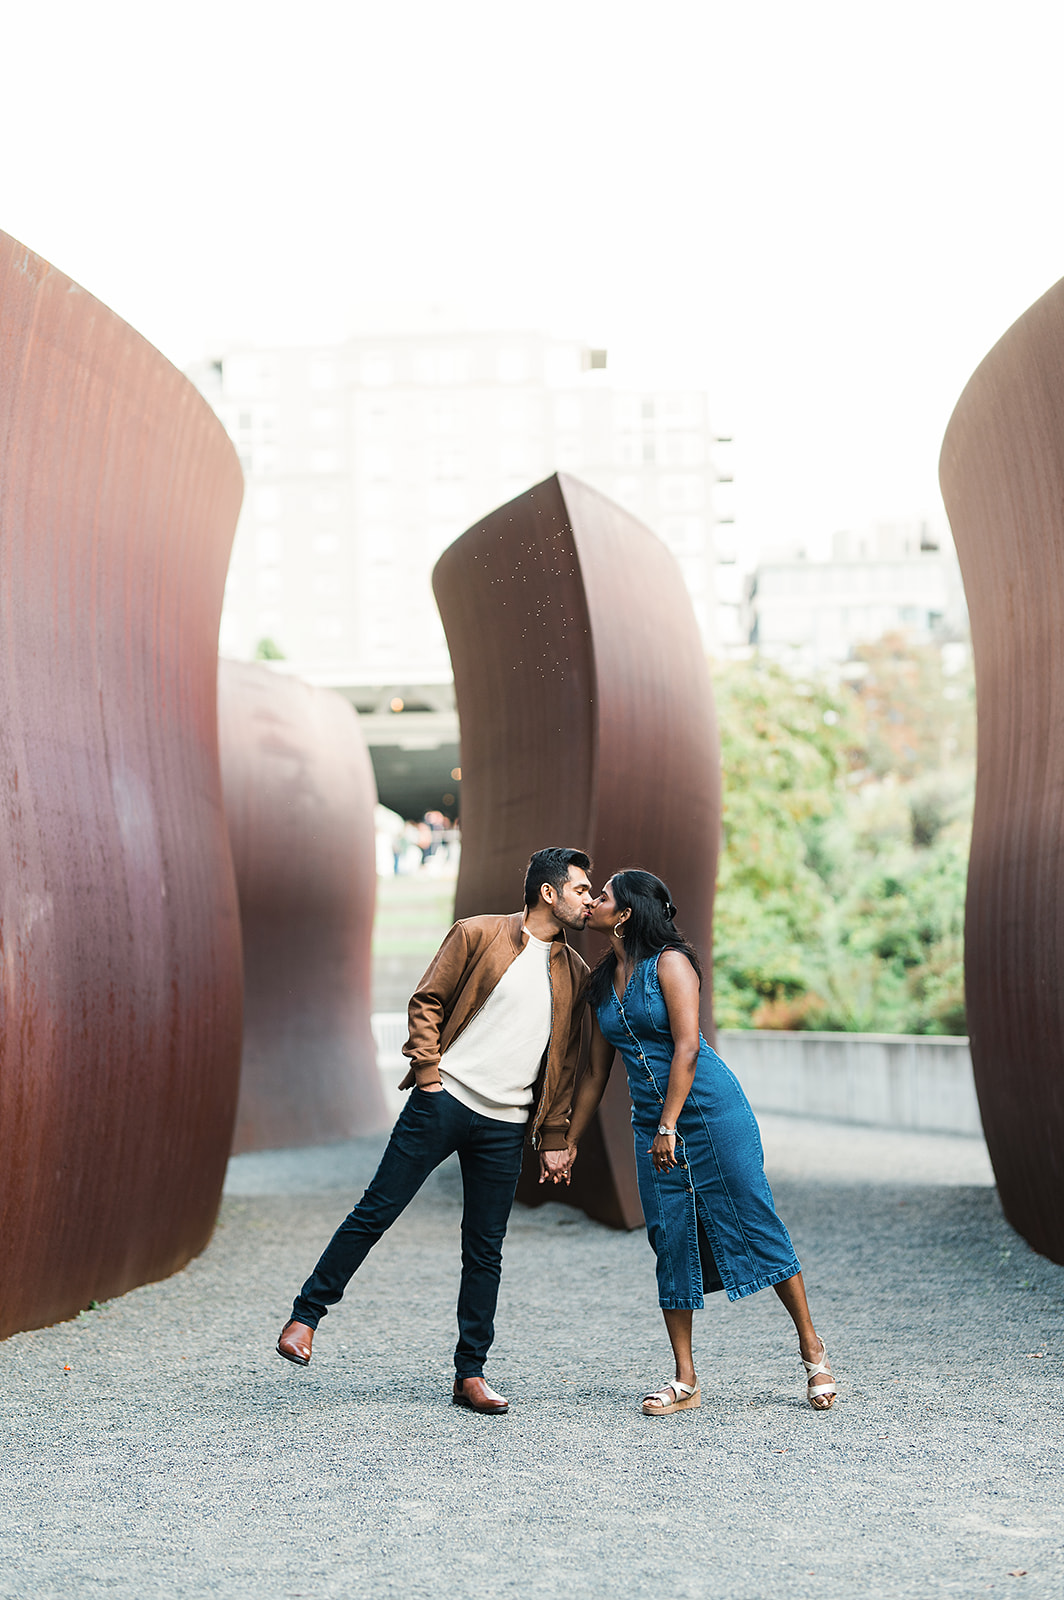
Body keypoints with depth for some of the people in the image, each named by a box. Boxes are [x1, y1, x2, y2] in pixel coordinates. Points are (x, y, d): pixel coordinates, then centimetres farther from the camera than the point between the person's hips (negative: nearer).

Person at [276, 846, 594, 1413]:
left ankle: (470, 1375, 11)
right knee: (375, 1211, -4)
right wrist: (428, 1072, -8)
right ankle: (306, 1315, 9)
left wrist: (554, 1139, 11)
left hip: (504, 1127, 4)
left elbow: (564, 1063, 15)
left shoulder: (574, 974, 12)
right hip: (444, 1102, -3)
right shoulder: (478, 935, 0)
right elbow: (426, 1002, 2)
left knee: (485, 1250, 4)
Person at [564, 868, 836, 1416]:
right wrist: (569, 1143, 18)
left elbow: (686, 1048, -17)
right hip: (651, 1124, 6)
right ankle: (684, 1381, 6)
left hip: (711, 1110, -6)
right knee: (670, 1242, 2)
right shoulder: (603, 982, 12)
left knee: (755, 1225, -4)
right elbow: (596, 1072, 18)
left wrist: (669, 1126, -22)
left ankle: (812, 1349, 8)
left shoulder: (670, 963, -9)